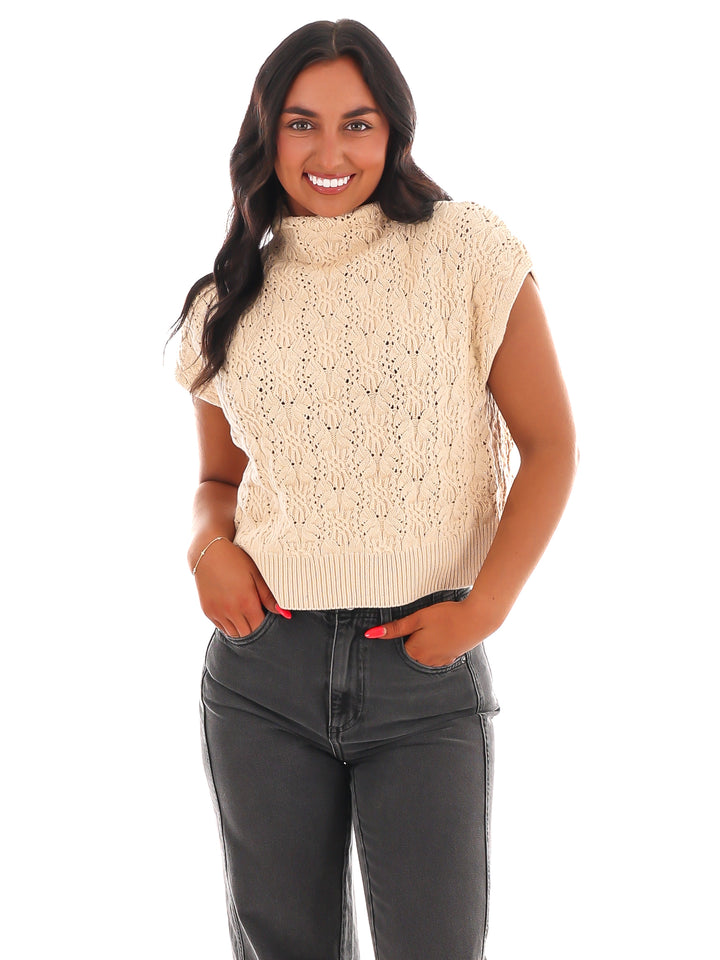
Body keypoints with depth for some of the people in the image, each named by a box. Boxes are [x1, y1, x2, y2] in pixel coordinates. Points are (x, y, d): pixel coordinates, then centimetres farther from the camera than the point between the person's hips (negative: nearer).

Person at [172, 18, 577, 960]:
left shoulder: (468, 251, -2)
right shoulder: (229, 302, 9)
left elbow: (549, 446, -1)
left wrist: (483, 608, -10)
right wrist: (208, 544, -3)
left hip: (428, 672, -2)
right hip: (263, 674, 3)